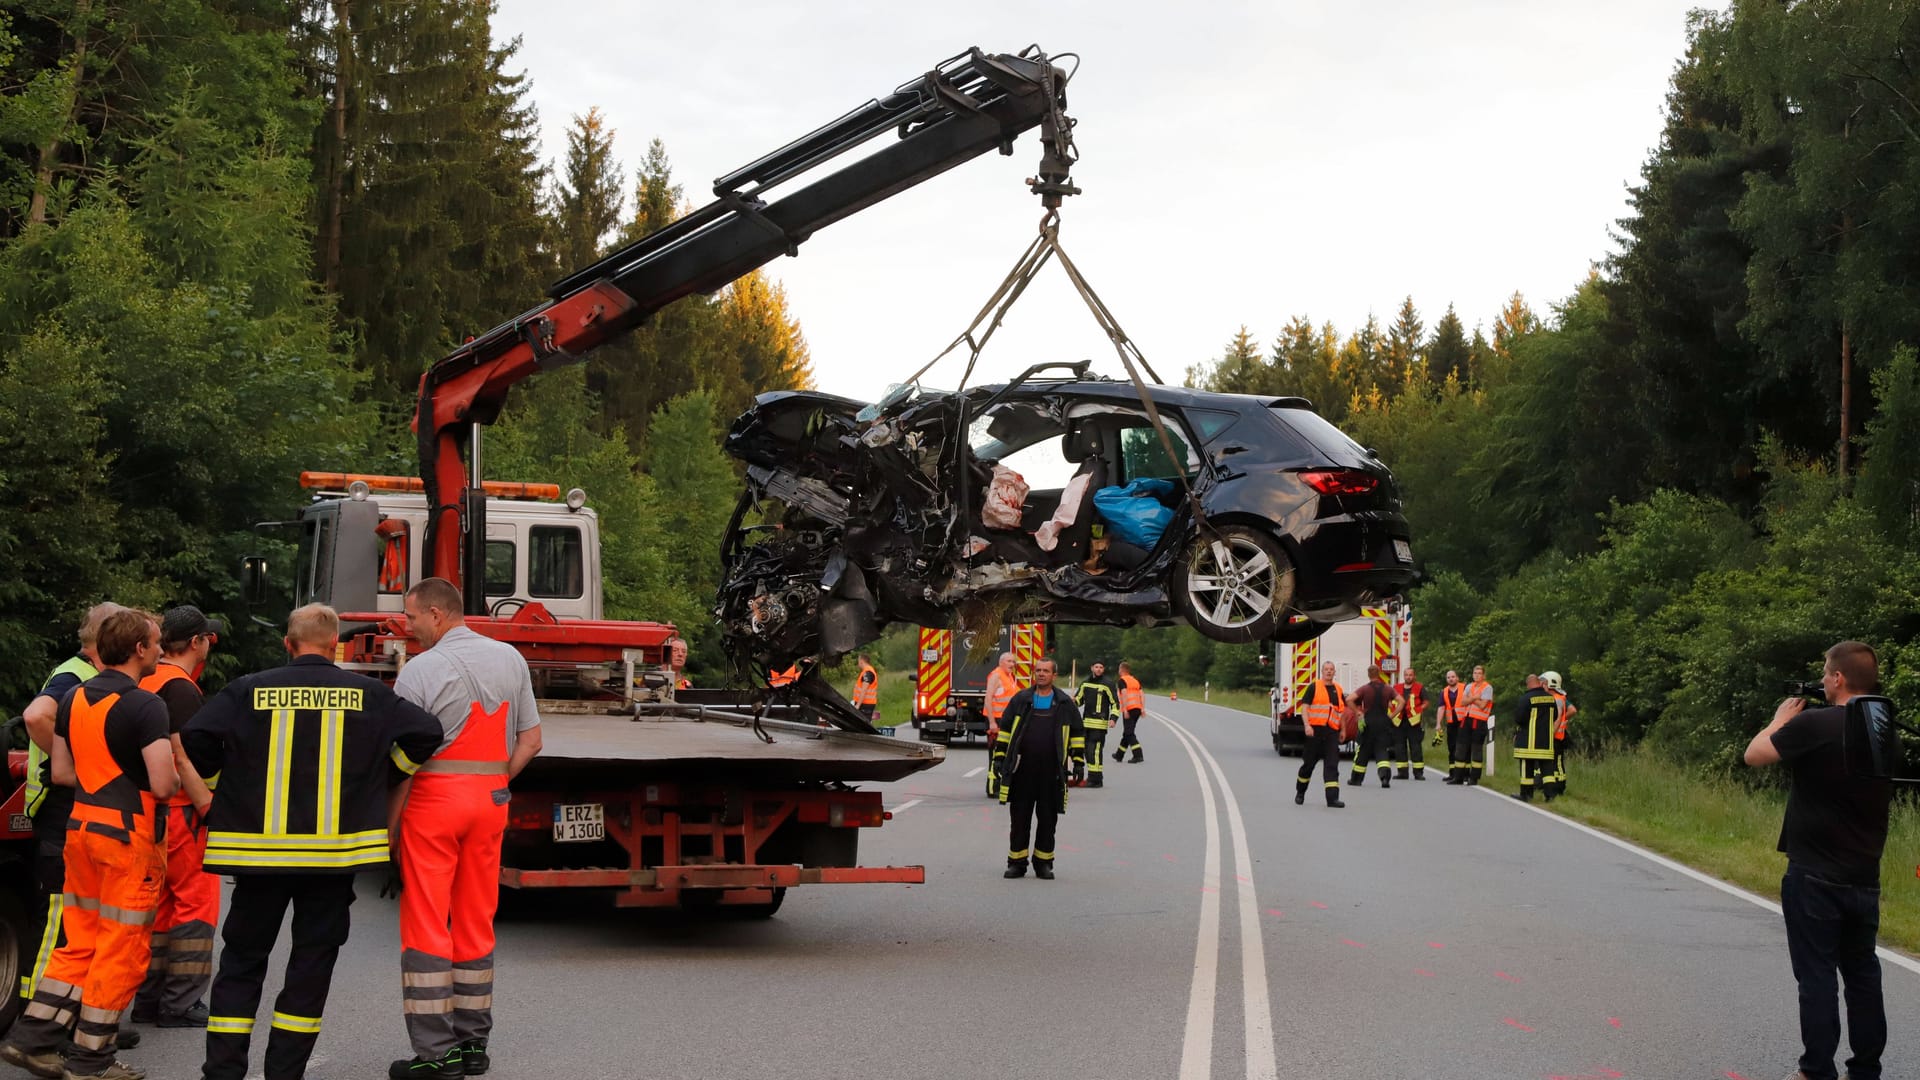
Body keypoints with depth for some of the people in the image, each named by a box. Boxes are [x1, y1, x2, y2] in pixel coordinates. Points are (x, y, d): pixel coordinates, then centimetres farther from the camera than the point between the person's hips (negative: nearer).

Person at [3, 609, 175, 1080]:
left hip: (82, 828, 8)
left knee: (80, 943, 18)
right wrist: (175, 777, 2)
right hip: (128, 836, -8)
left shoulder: (74, 698, 7)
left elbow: (61, 772, 12)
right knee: (121, 952, 2)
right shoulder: (144, 706, -17)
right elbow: (163, 785, -20)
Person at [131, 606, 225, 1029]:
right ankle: (181, 1004, -1)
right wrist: (211, 809, -20)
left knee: (160, 905, 15)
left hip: (149, 811, 9)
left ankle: (149, 1000, 19)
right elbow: (183, 758, -21)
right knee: (196, 905, -2)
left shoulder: (147, 682, 12)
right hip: (181, 811, -9)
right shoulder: (181, 688, -15)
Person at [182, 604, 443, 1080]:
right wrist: (383, 780, 13)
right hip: (336, 850, 0)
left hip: (259, 847, 0)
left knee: (242, 959, 12)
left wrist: (218, 790, 12)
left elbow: (194, 740, -5)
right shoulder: (368, 695, 1)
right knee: (312, 962, 9)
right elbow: (426, 733, -1)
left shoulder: (248, 691, 0)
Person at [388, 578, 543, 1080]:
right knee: (476, 923, 14)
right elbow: (530, 741, 10)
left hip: (434, 797, -5)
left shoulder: (420, 670, -10)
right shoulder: (510, 659, 8)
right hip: (492, 799, 5)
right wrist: (494, 784, 12)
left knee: (425, 925, 0)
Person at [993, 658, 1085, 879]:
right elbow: (1005, 729, 12)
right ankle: (1017, 863, 10)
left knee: (1048, 820, 4)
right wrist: (999, 757, 6)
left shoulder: (1065, 703, 7)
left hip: (1052, 772, 0)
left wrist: (1078, 761, 6)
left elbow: (1077, 733, 12)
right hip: (1022, 770, 0)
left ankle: (1043, 863, 13)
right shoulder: (1021, 700, 8)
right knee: (1020, 818, 3)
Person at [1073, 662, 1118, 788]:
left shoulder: (1107, 684, -4)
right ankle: (1092, 777, 19)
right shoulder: (1085, 683, 13)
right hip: (1086, 722, 7)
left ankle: (1096, 779, -12)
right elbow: (1079, 699, 25)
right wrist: (1073, 701, 2)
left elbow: (1115, 703, -2)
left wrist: (1113, 718, -15)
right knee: (1087, 750, 9)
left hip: (1100, 724, -7)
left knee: (1095, 750, -14)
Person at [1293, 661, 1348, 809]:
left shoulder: (1338, 690, 13)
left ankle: (1332, 797, -11)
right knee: (1309, 763, 8)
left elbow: (1342, 711, 23)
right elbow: (1304, 707, -7)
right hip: (1315, 730, -3)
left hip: (1332, 732, 3)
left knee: (1332, 765, -6)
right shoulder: (1314, 687, 0)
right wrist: (1307, 725, -18)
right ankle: (1300, 792, 27)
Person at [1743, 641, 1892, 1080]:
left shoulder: (1815, 724, -18)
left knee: (1817, 976, 0)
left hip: (1815, 878, -6)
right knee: (1862, 975, 12)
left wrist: (1782, 718, 9)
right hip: (1865, 879, 6)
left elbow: (1754, 755, -8)